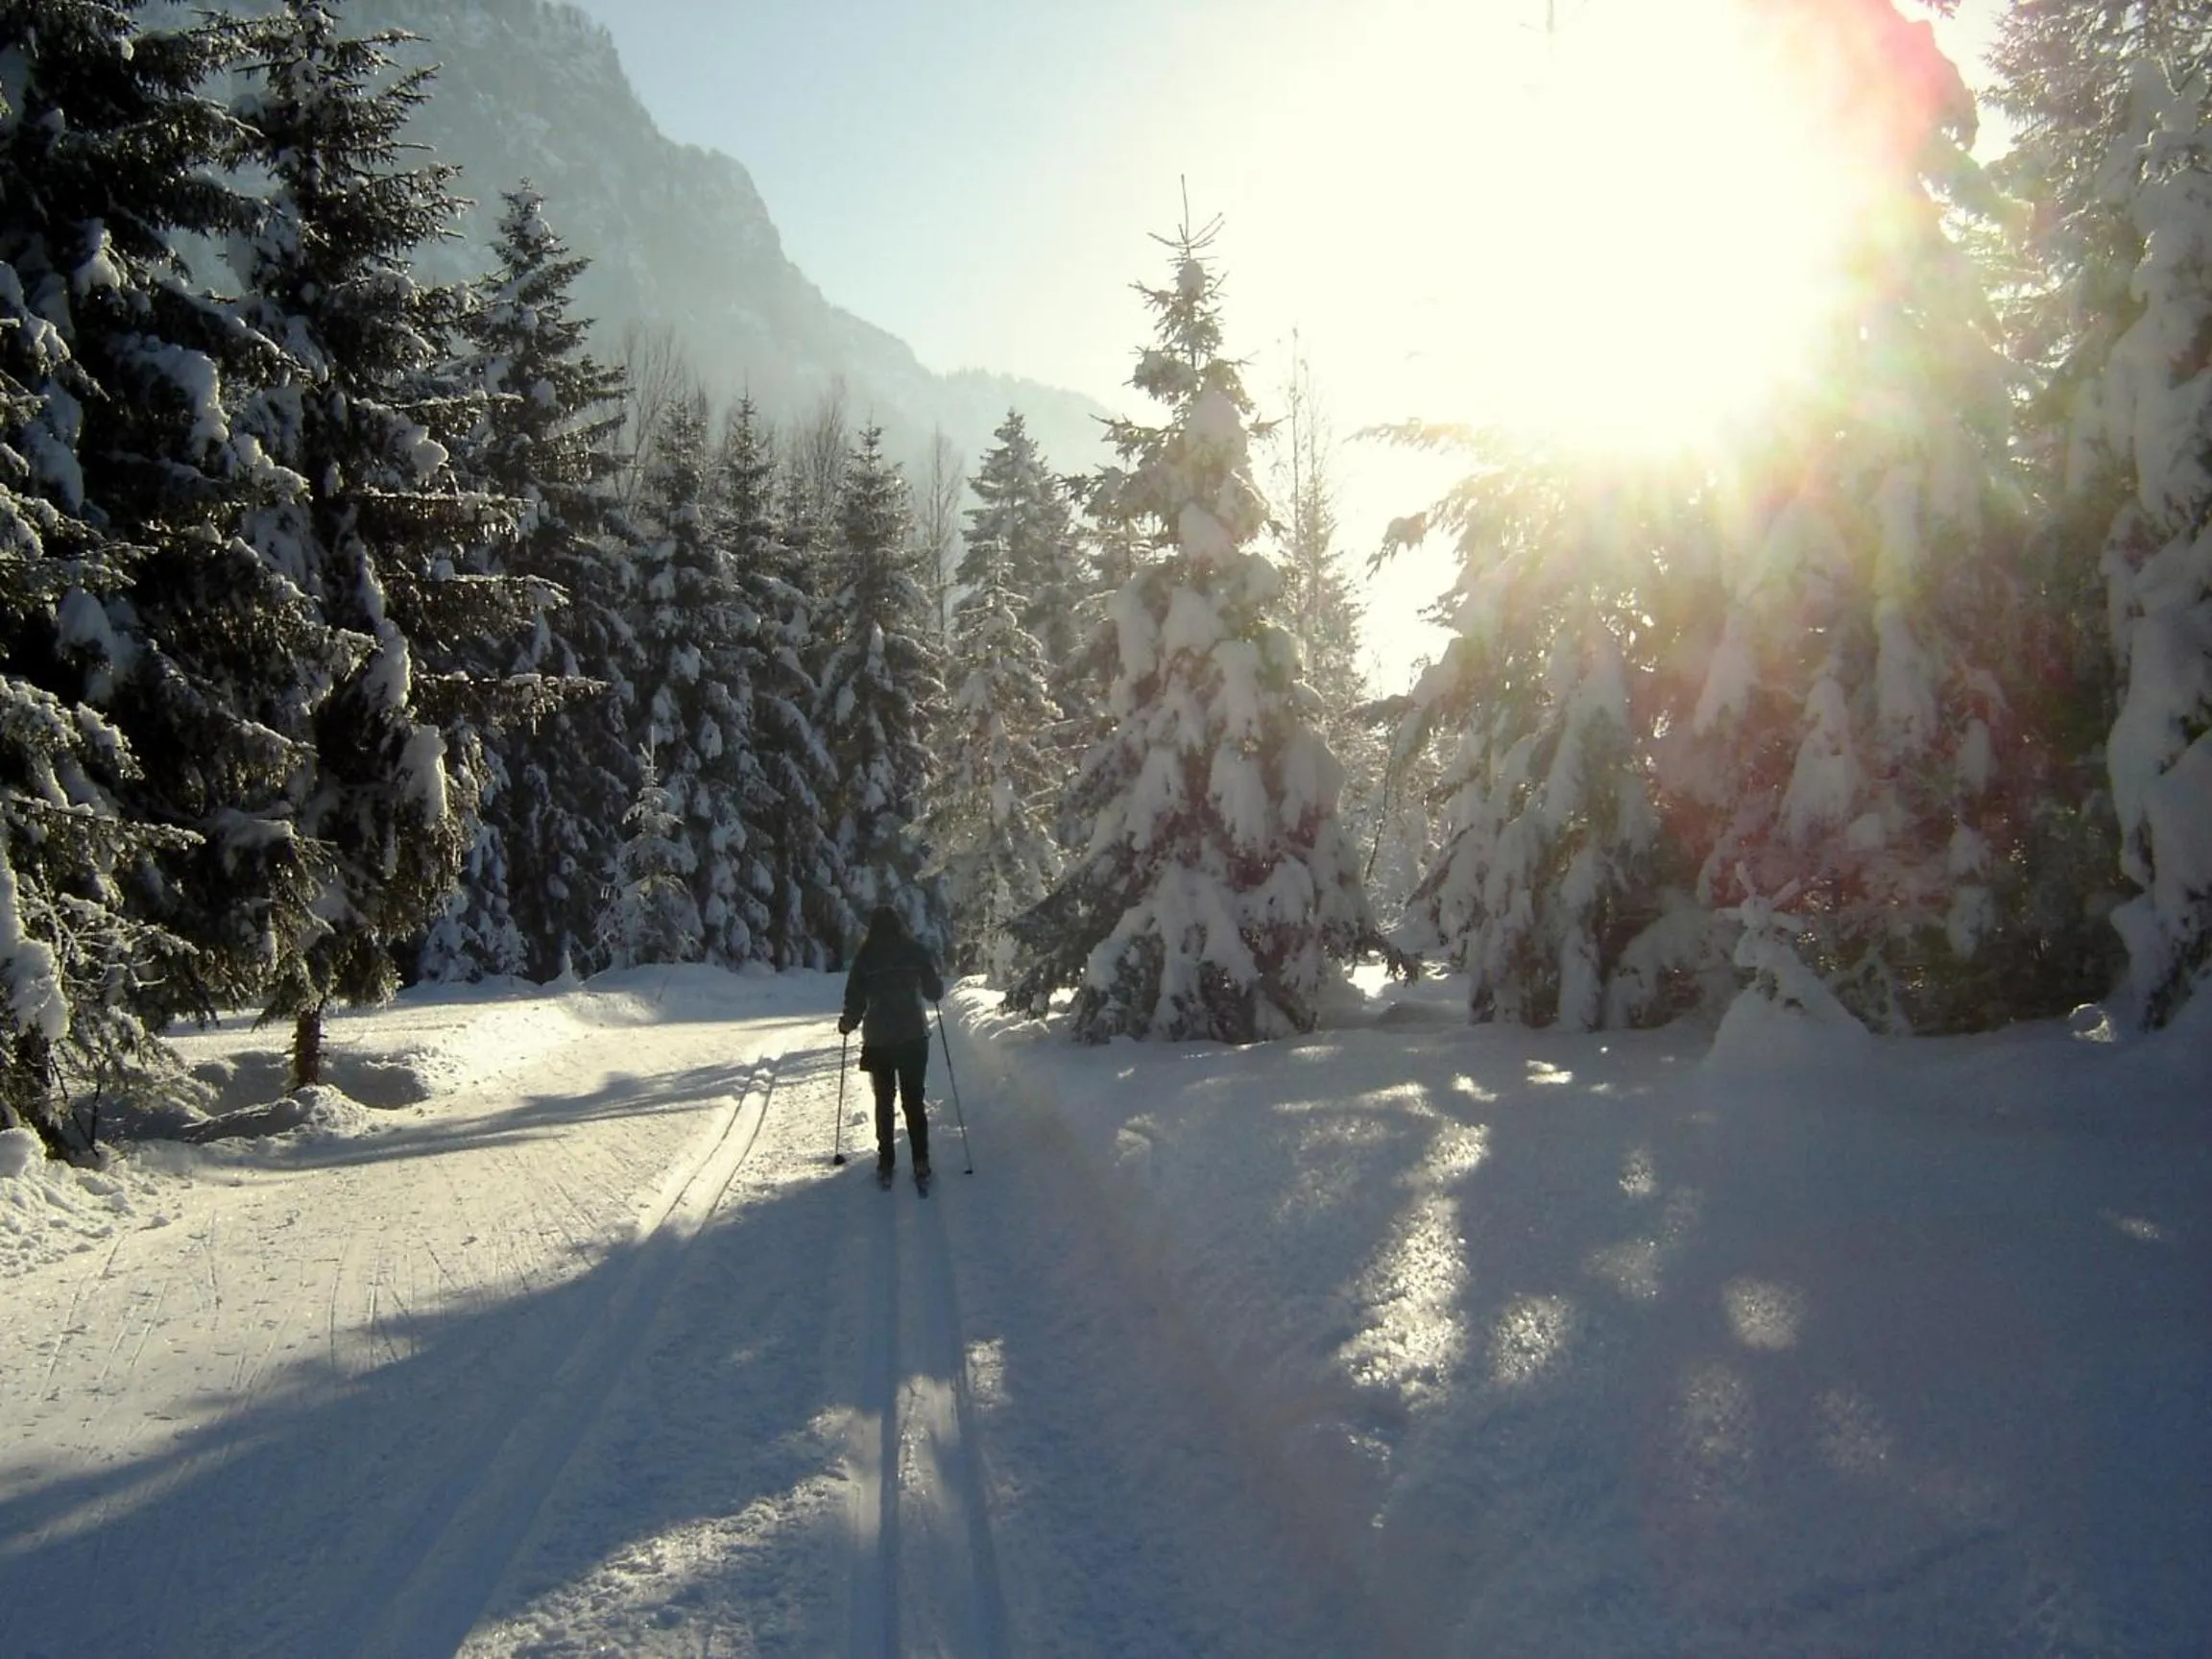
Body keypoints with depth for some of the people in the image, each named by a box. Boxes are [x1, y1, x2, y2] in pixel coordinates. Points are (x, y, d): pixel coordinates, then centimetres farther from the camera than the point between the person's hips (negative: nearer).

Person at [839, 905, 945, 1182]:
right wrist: (936, 988, 26)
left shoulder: (865, 956, -4)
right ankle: (920, 1162, 0)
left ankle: (885, 1162, 13)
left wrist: (847, 1024, 16)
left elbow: (855, 998, -3)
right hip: (914, 1035, 0)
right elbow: (935, 992, 2)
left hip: (878, 1038, 0)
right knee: (913, 1100, 7)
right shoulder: (916, 950, -2)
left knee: (883, 1101, 12)